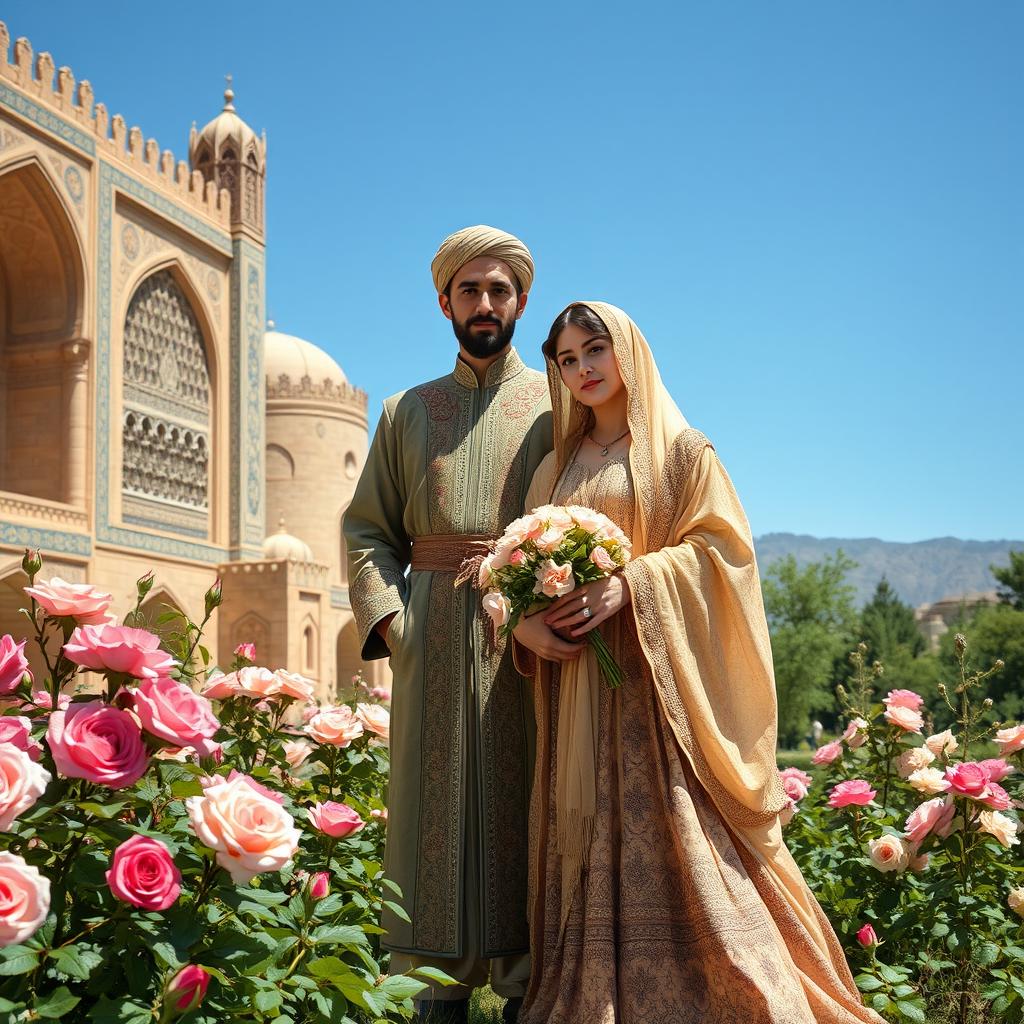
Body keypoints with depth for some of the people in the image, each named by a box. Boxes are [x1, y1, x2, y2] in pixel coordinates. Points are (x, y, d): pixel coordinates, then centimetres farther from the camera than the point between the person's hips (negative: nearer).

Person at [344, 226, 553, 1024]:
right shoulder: (408, 412, 17)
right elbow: (367, 529, 12)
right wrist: (388, 620, -4)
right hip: (435, 646, 2)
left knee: (523, 817, -1)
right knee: (437, 815, 1)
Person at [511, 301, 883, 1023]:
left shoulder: (680, 449, 5)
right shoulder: (556, 468, 18)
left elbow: (720, 546, -5)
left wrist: (630, 585, -18)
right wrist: (526, 623, -6)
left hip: (657, 677, -4)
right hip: (577, 692, 4)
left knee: (669, 839, -10)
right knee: (588, 848, 1)